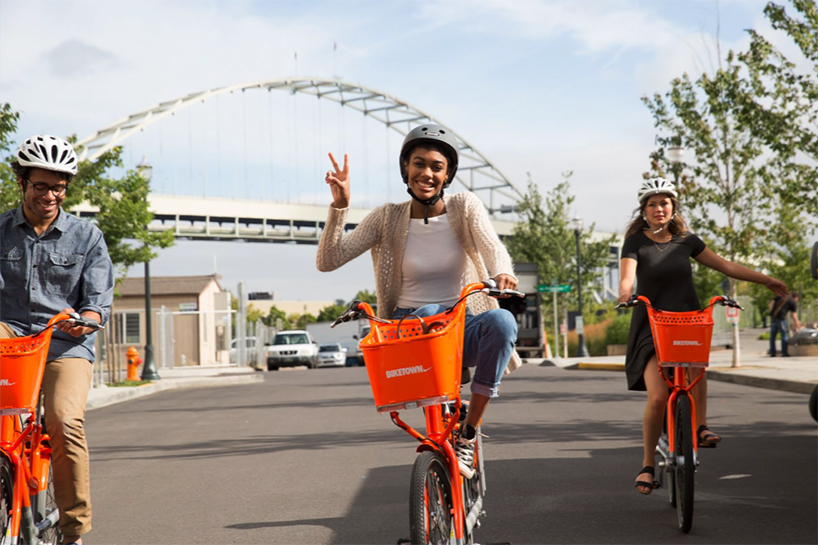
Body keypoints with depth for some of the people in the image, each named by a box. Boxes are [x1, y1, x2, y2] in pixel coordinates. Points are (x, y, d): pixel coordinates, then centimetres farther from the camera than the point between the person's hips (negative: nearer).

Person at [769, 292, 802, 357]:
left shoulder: (780, 297, 21)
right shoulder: (793, 303, 7)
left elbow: (771, 303, 10)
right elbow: (793, 316, 4)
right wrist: (797, 326, 10)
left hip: (773, 317, 6)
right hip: (781, 318, -6)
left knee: (773, 335, 10)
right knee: (784, 335, 3)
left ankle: (772, 353, 11)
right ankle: (784, 352, 2)